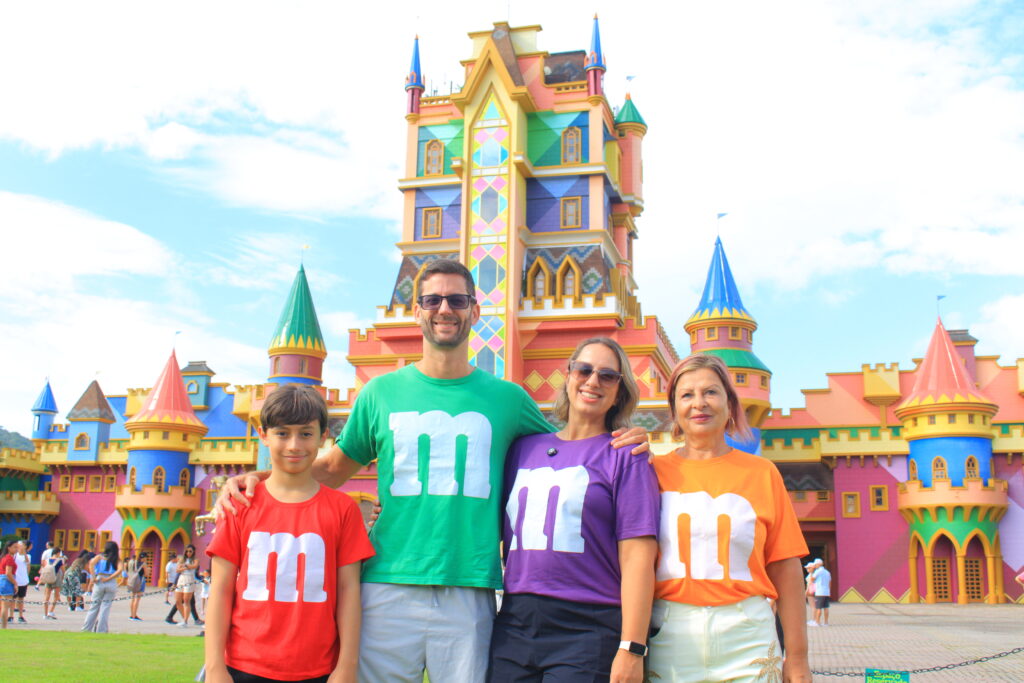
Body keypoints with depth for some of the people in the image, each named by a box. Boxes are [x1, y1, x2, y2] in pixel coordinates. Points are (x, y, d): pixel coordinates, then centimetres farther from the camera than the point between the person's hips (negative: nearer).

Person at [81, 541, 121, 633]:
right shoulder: (117, 559, 8)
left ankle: (86, 628, 11)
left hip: (99, 583, 0)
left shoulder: (100, 556, 8)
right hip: (112, 583, 0)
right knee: (105, 607, 5)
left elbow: (91, 563, -10)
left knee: (94, 606, 9)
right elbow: (119, 570, -10)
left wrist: (93, 578, -9)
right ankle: (101, 630, 4)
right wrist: (108, 579, -9)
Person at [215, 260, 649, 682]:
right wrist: (258, 477, 3)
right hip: (389, 588, 0)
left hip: (470, 593, 0)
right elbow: (333, 468, 17)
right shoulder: (382, 392, 9)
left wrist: (618, 445, 2)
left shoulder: (506, 398, 9)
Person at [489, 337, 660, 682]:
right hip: (514, 627, 4)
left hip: (587, 630, -4)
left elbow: (637, 555, -7)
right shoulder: (523, 448, 13)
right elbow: (497, 531, 20)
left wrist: (631, 649, -14)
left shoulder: (624, 456, 1)